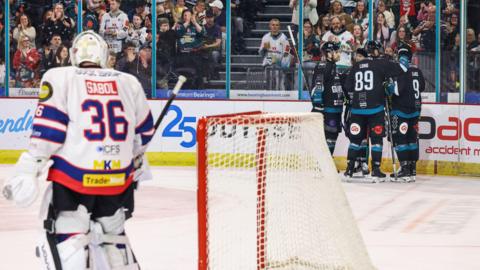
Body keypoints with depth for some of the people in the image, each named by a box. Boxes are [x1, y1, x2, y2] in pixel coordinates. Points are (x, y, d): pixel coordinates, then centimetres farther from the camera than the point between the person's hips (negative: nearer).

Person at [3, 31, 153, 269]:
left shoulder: (60, 78, 1)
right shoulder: (129, 83, 12)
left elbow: (48, 128, -9)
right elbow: (144, 130, 21)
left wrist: (29, 170, -9)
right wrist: (136, 160, 40)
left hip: (74, 177, -4)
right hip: (119, 178, 4)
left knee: (64, 236, 1)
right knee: (111, 233, 23)